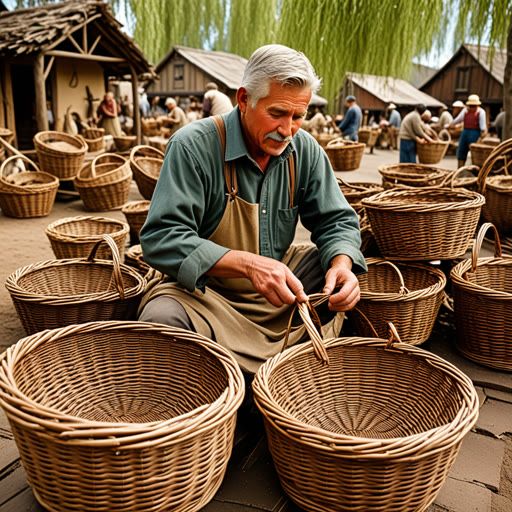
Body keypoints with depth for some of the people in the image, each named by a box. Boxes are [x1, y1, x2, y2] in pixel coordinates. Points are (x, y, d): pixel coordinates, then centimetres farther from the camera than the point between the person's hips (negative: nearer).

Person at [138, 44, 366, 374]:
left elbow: (336, 221, 4)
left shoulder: (306, 151, -3)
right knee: (162, 319, -34)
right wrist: (247, 264, -39)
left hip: (279, 282, 5)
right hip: (203, 288, -5)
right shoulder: (194, 146, -19)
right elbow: (161, 239, -26)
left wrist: (341, 264, -22)